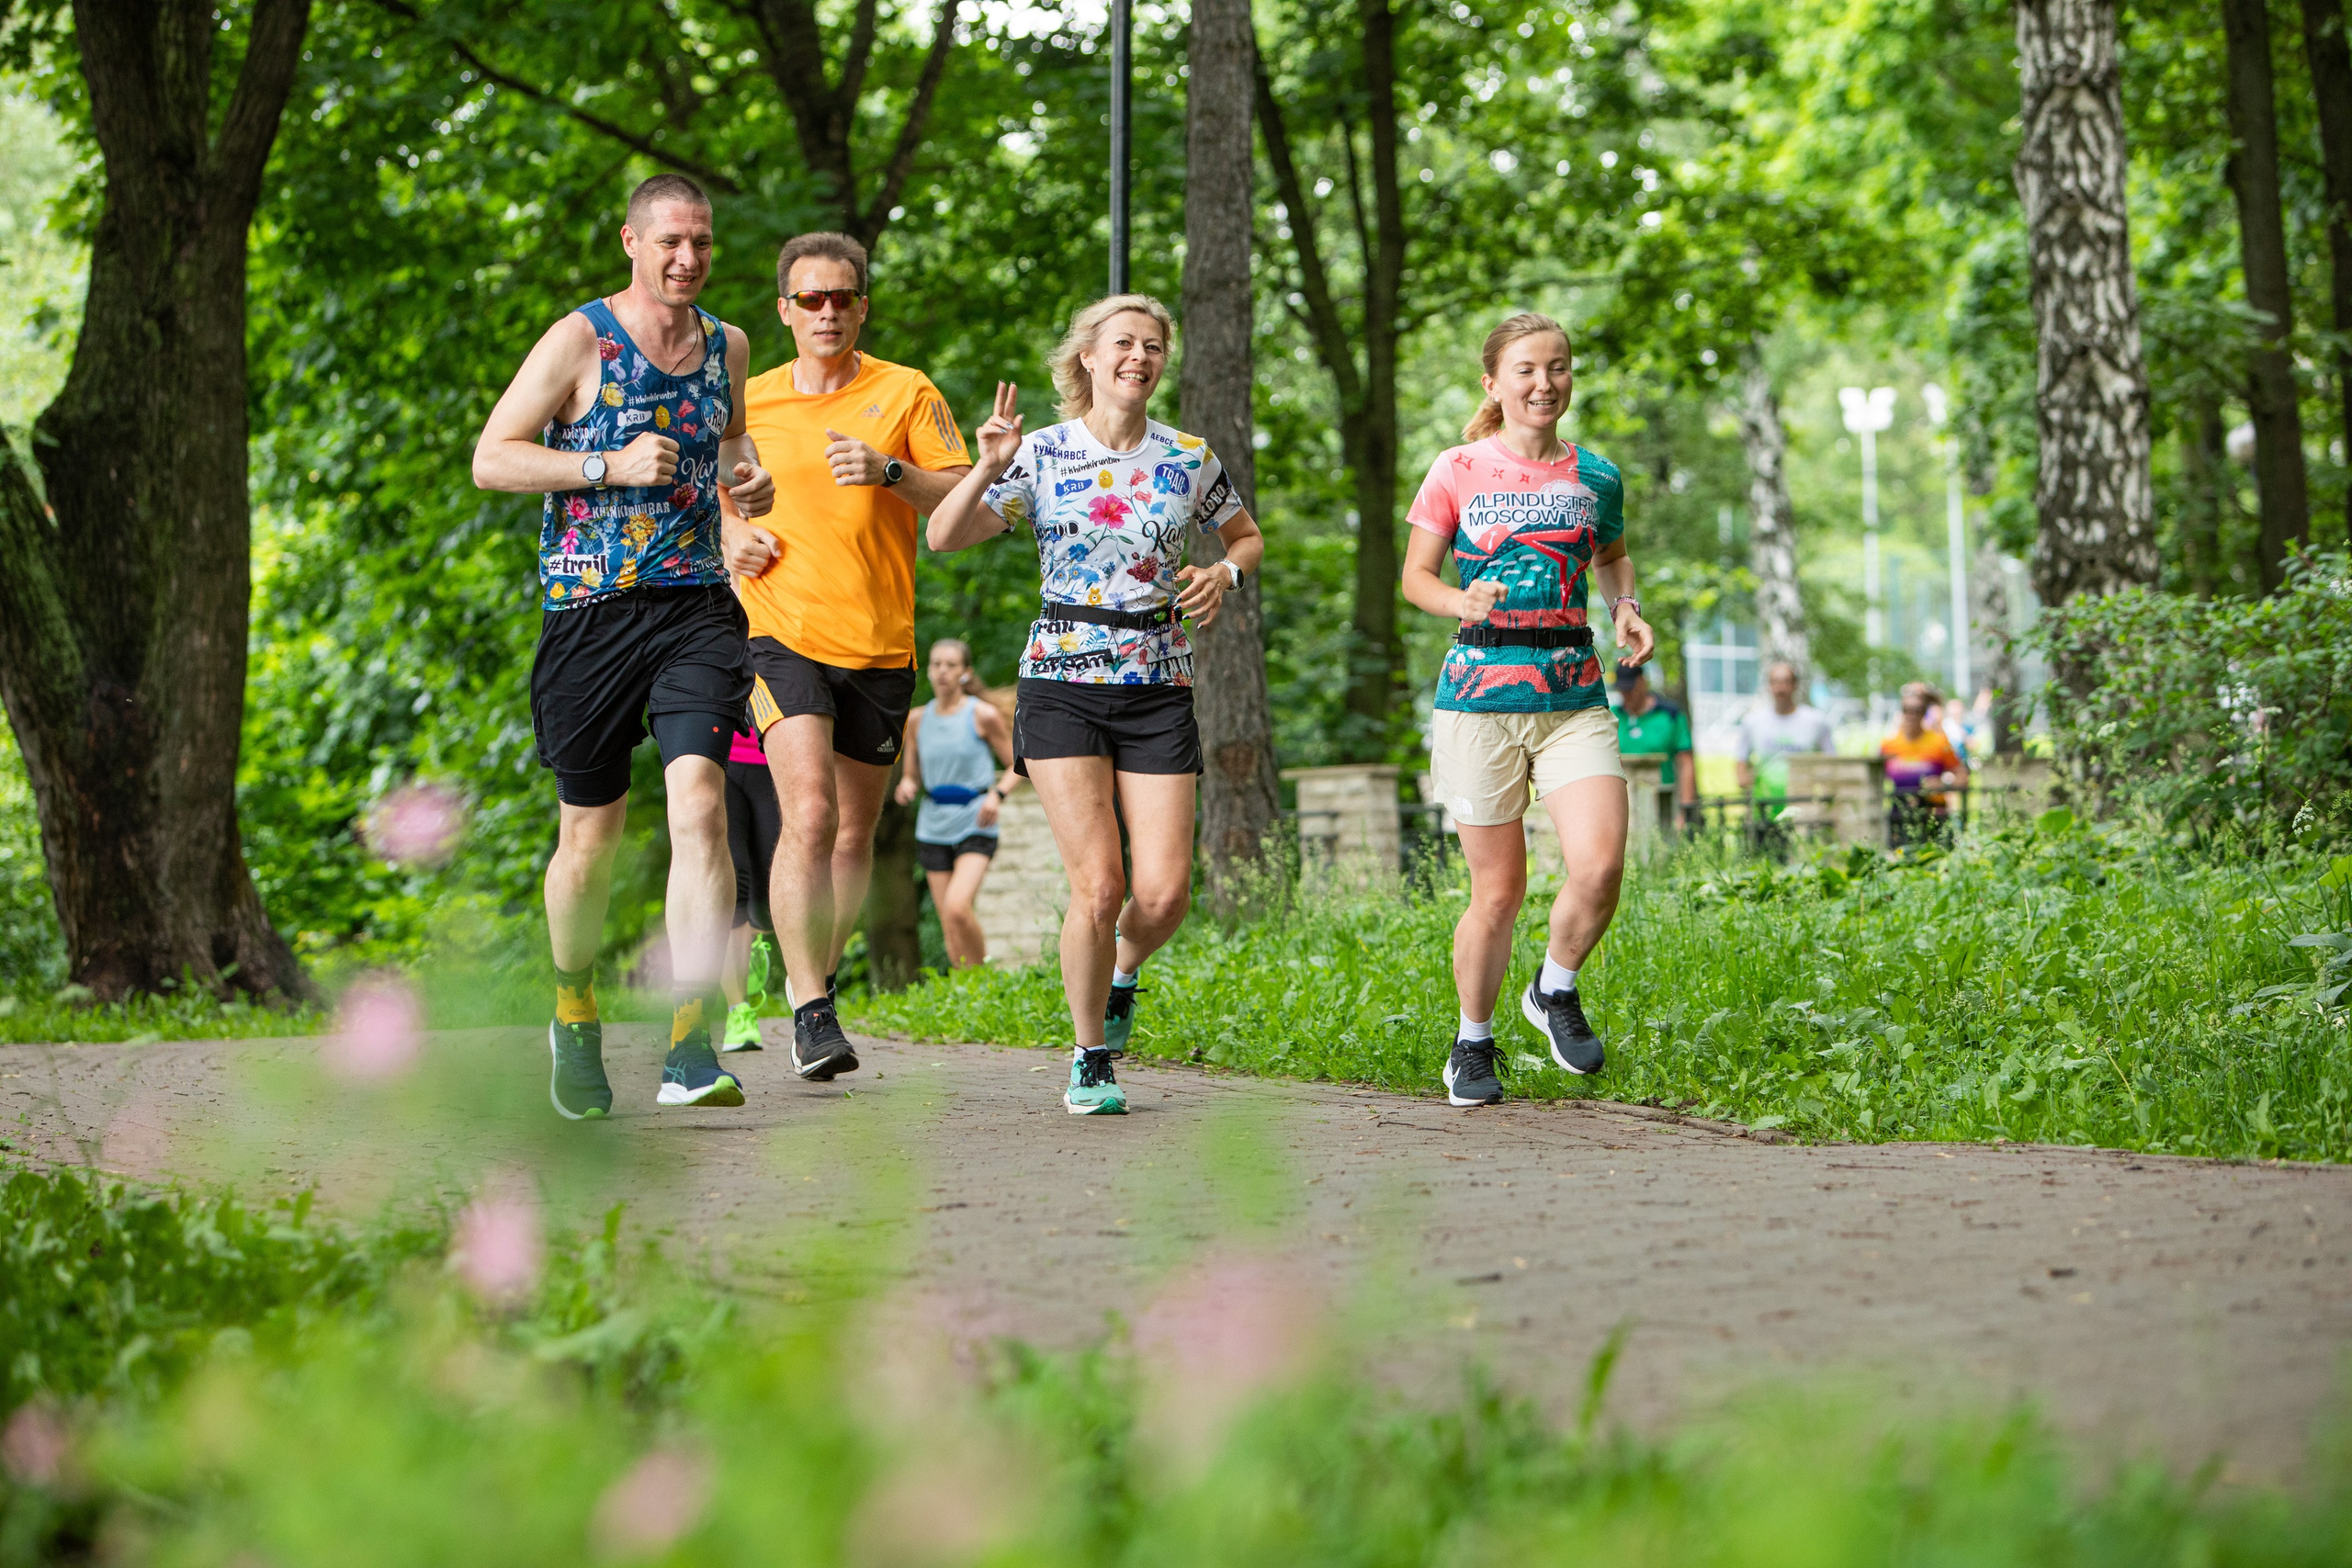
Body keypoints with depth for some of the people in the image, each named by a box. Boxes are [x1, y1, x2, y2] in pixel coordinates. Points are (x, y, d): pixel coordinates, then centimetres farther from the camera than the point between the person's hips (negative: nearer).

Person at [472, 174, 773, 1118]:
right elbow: (491, 458, -6)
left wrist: (749, 474, 9)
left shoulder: (728, 346, 13)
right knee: (590, 834, 7)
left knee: (700, 802, -18)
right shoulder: (580, 340, -2)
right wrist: (613, 466, -16)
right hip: (590, 613, -2)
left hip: (697, 606, 2)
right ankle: (575, 1015, 33)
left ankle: (692, 1047, -21)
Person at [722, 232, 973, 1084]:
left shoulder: (906, 393, 3)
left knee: (854, 835, 10)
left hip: (881, 646, 1)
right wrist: (728, 533, 1)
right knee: (809, 815, -20)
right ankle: (812, 1014, -20)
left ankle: (813, 978, 32)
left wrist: (891, 473, -18)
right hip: (782, 635, -1)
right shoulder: (749, 402, 7)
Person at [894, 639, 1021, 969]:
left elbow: (1017, 766, 2)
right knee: (950, 928, 2)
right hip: (933, 829, 4)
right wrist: (907, 785, -7)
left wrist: (998, 794, -16)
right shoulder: (918, 719, 7)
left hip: (974, 826, -4)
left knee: (957, 908, -23)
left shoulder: (983, 716, -4)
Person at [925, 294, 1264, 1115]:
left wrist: (1225, 572, 0)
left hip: (1159, 689, 2)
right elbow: (943, 538, -6)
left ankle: (1122, 972, 30)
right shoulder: (1041, 455, -1)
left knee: (1164, 893, -6)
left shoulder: (1190, 459, 5)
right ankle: (1090, 1060, 8)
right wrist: (986, 469, -22)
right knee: (1098, 886, -12)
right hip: (1063, 683, -2)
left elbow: (1247, 536, 21)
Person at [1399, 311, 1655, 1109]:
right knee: (1498, 890, 2)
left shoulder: (1595, 476, 9)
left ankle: (1555, 991, 13)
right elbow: (1416, 575, 6)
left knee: (1599, 868, -16)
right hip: (1481, 692, -2)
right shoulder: (1457, 471, 1)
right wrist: (1461, 602, -15)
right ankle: (1473, 1044, 23)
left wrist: (1626, 608, 6)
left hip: (1573, 698, 2)